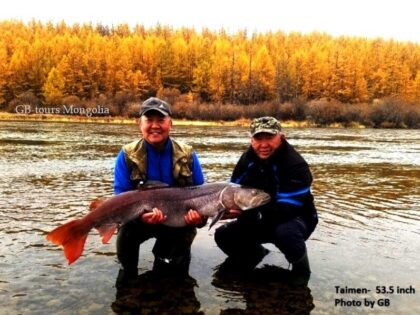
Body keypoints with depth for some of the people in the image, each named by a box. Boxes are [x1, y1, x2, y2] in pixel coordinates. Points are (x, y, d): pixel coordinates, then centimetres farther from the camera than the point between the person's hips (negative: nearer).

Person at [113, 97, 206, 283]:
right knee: (127, 230, -29)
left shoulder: (188, 156, -9)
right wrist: (140, 215, -38)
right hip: (140, 220, -2)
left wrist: (199, 216, -31)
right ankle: (127, 272, 0)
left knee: (177, 269, 0)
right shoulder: (127, 156, -12)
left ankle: (164, 264, 37)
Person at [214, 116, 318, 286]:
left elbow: (286, 209, -34)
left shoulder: (296, 165, -27)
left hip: (295, 218, -5)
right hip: (261, 220, 6)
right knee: (223, 235, -8)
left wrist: (248, 210, -44)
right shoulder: (247, 160, -6)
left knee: (285, 233, -40)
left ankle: (301, 266, -6)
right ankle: (253, 254, 22)